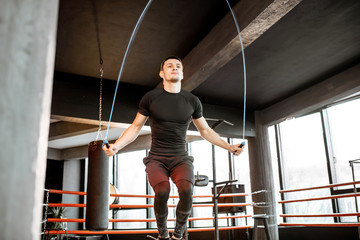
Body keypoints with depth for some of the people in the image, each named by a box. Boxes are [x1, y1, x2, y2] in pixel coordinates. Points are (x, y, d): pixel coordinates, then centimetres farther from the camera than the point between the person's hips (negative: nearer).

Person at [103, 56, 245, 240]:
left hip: (181, 158, 1)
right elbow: (135, 127, 7)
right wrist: (116, 146, -8)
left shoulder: (192, 101, 7)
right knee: (162, 191, -30)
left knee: (186, 190, -29)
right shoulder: (150, 98, 2)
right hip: (156, 159, -1)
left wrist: (229, 147, 8)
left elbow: (205, 130, 17)